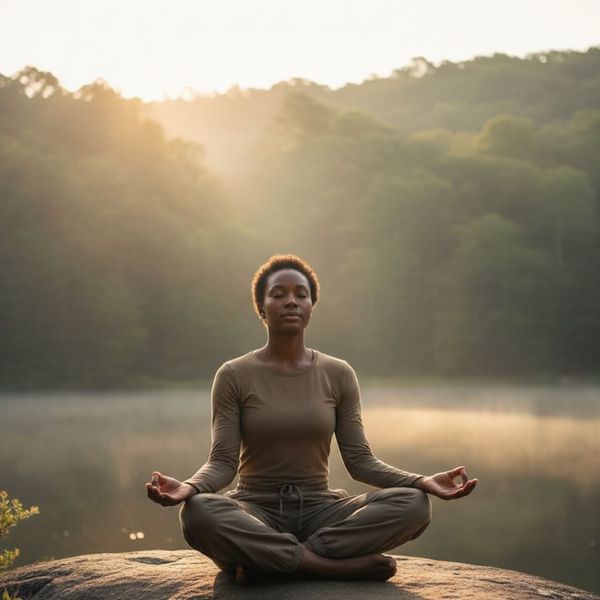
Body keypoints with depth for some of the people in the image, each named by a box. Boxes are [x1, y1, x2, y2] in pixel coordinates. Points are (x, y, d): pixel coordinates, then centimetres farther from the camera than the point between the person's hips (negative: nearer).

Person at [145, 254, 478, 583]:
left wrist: (423, 481, -15)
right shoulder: (234, 376, -2)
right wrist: (188, 488, -30)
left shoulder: (338, 374, 5)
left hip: (319, 510, 3)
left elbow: (360, 461, 1)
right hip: (255, 512, -2)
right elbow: (223, 462, -7)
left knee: (414, 504, -24)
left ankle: (265, 558, -22)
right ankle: (342, 564, -27)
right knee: (198, 513, -37)